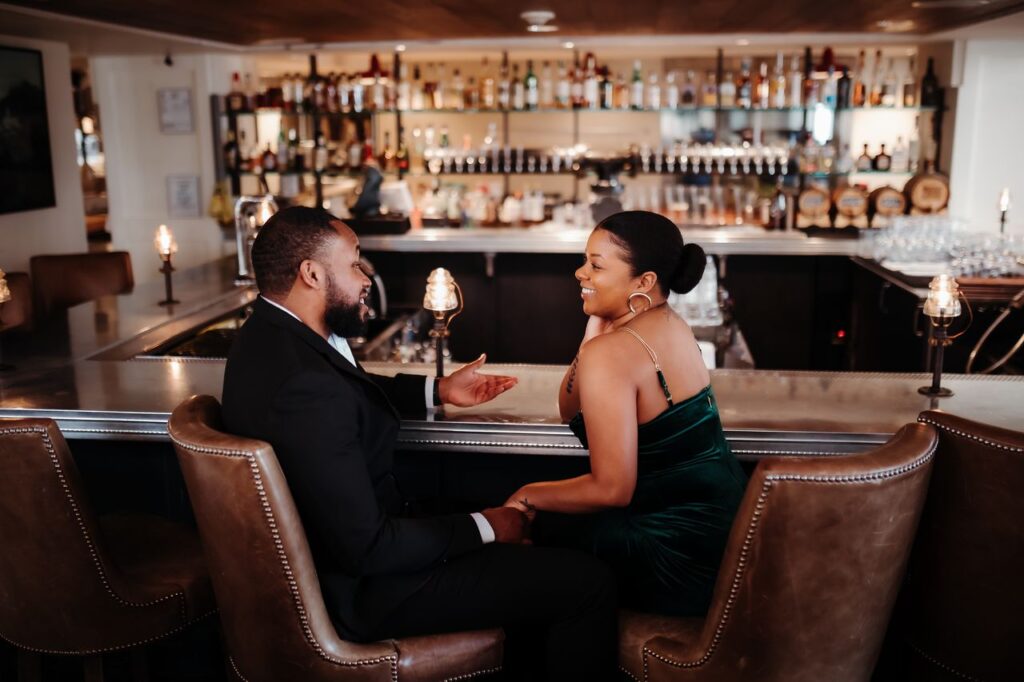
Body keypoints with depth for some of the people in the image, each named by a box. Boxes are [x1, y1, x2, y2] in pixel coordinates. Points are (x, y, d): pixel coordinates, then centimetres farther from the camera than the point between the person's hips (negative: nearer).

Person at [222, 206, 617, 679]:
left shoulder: (268, 334, 0)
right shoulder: (305, 385, -32)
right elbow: (365, 548, -28)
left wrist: (438, 390, 14)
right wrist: (483, 528, -16)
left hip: (332, 550, 11)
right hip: (362, 589, -10)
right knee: (587, 582, -10)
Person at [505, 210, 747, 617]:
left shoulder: (609, 354, -22)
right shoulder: (671, 325, 6)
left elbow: (612, 489, -23)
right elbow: (571, 412, 11)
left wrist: (529, 495, -7)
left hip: (681, 556, -9)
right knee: (553, 517, 21)